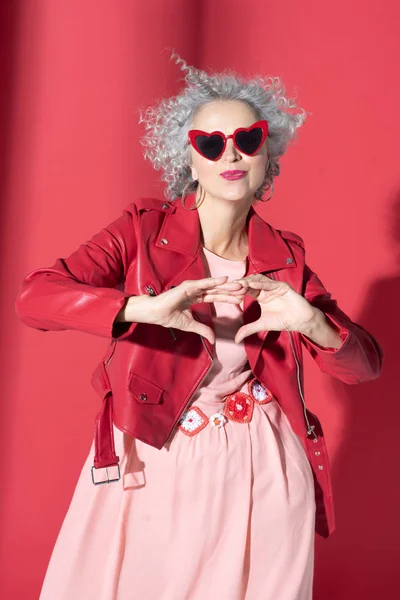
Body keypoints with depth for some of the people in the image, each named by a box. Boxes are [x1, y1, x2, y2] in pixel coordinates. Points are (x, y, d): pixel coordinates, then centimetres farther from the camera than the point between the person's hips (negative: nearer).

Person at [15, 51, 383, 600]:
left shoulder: (284, 258, -3)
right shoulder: (145, 229, -10)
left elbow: (366, 365, -2)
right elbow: (33, 298, -21)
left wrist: (311, 322, -23)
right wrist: (145, 308, -36)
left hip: (261, 473, 2)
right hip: (153, 465, -1)